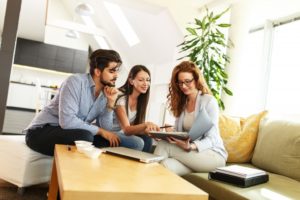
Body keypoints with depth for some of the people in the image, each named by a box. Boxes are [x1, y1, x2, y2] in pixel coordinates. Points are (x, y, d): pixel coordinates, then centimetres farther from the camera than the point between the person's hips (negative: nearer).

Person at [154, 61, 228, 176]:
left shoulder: (209, 101, -7)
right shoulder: (181, 103, 12)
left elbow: (211, 139, -13)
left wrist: (191, 146, -32)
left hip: (213, 154, -4)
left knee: (164, 146, -25)